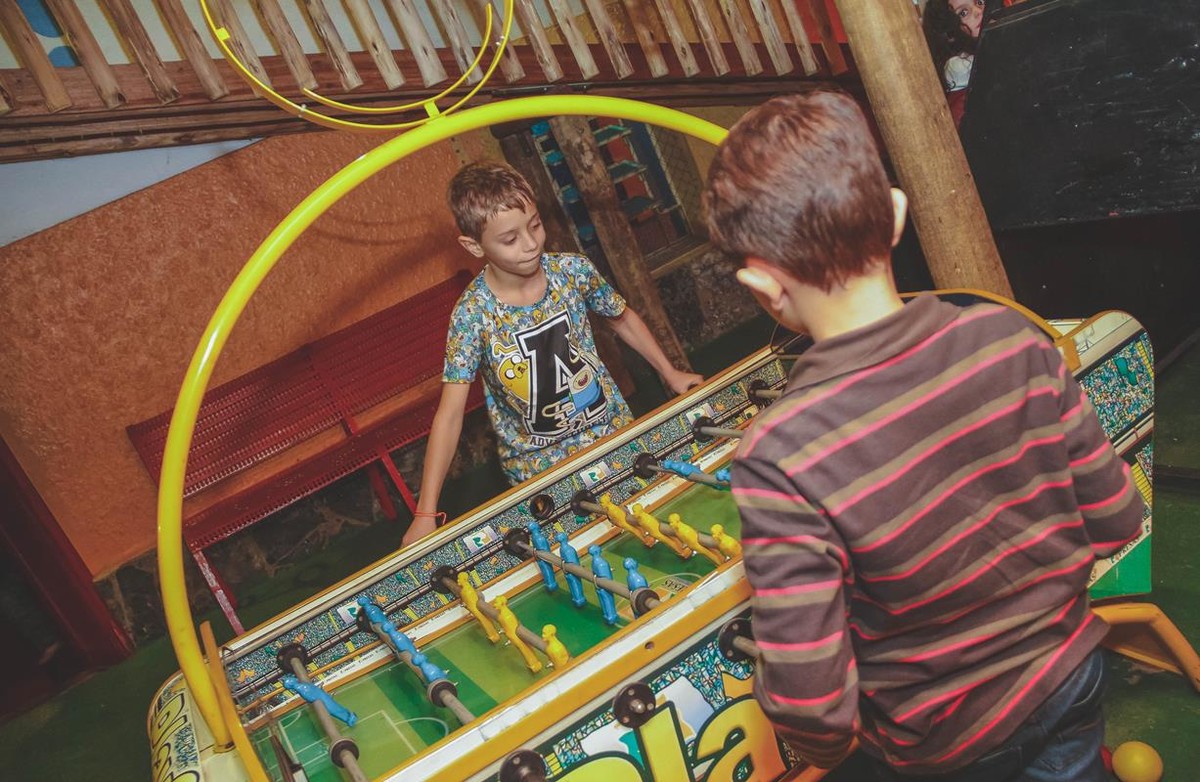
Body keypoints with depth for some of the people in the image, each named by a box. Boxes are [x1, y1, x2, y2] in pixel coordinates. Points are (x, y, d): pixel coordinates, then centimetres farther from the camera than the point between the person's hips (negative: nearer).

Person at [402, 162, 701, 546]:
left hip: (612, 427, 3)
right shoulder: (473, 313, -20)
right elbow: (450, 412, -19)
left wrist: (670, 373, 9)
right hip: (539, 466, -3)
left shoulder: (573, 270, -11)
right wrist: (425, 514, -22)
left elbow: (623, 317, 10)